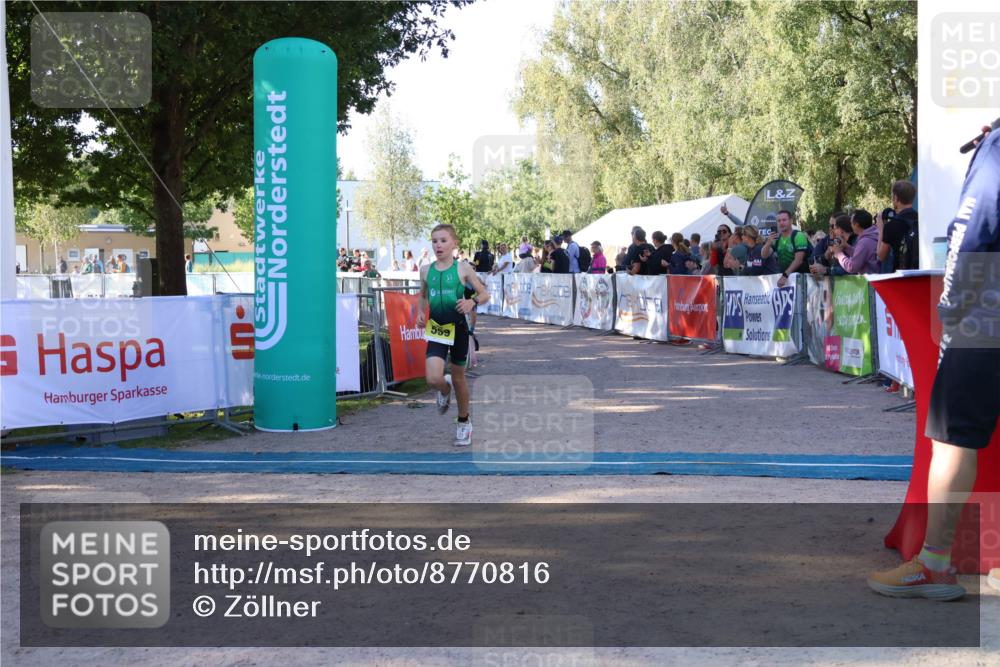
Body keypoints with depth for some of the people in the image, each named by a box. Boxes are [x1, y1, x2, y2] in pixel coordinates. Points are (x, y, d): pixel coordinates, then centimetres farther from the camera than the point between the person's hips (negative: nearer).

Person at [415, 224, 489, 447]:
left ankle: (464, 422, 33)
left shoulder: (463, 269, -6)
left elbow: (485, 294, 1)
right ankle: (445, 389, 22)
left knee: (459, 377, 12)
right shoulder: (426, 270, 2)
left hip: (458, 328, -1)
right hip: (436, 330, 1)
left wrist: (472, 302, -19)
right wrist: (421, 313, 0)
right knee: (433, 380, -17)